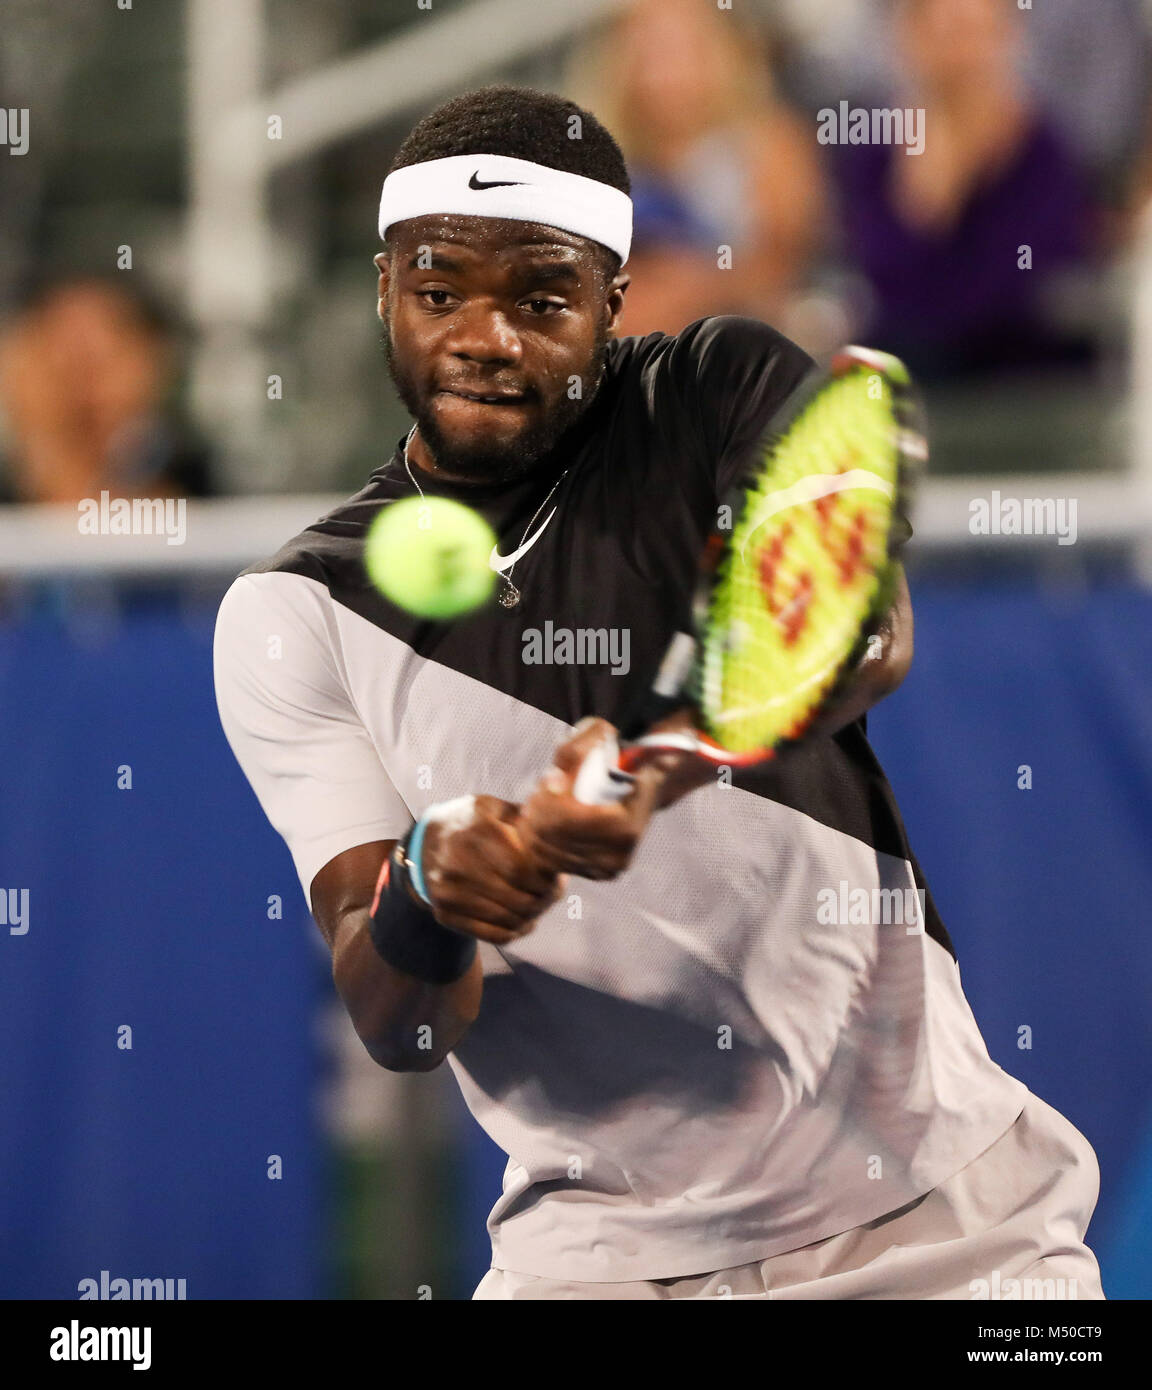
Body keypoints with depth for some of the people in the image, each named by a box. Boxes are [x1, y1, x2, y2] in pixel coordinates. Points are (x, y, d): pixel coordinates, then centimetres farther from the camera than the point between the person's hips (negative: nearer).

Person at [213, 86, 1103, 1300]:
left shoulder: (731, 394, -3)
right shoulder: (293, 618, -1)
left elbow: (869, 632, -24)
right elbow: (395, 1025, -8)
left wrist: (668, 756, -43)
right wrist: (426, 892, -31)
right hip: (602, 1239, 1)